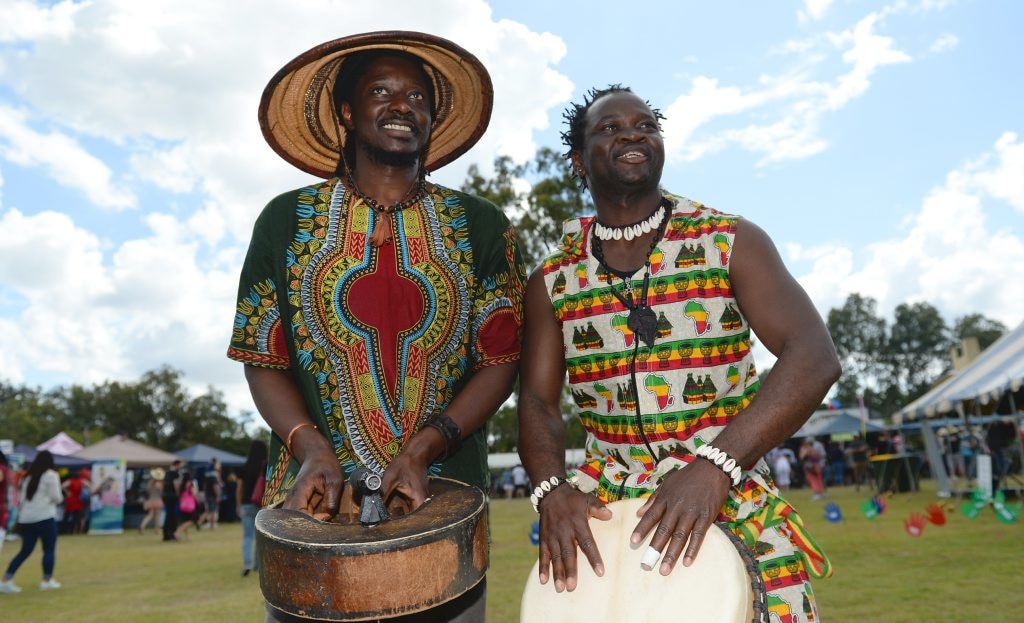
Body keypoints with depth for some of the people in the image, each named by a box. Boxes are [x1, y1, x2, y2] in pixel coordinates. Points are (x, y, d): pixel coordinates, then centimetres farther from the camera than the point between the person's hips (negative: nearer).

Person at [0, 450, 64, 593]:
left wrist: (20, 517, 24)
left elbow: (22, 497, 19)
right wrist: (61, 497, 10)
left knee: (25, 550, 13)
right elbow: (56, 497, -11)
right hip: (44, 517, -7)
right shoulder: (51, 475, -6)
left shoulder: (28, 476, 16)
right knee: (49, 550, 4)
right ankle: (47, 581, 5)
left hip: (26, 518, 7)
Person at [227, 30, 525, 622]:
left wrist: (423, 448, -14)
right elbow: (263, 357, 3)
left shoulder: (479, 226, 2)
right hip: (317, 500, 0)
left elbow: (499, 359, -1)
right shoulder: (286, 219, 4)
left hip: (443, 499, 1)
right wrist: (310, 447, -14)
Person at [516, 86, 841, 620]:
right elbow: (537, 400, 2)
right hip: (604, 502, 1)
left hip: (735, 496, -1)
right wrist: (552, 489, -18)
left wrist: (715, 466, -26)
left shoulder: (732, 243, -4)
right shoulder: (552, 280, 4)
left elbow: (814, 359, -13)